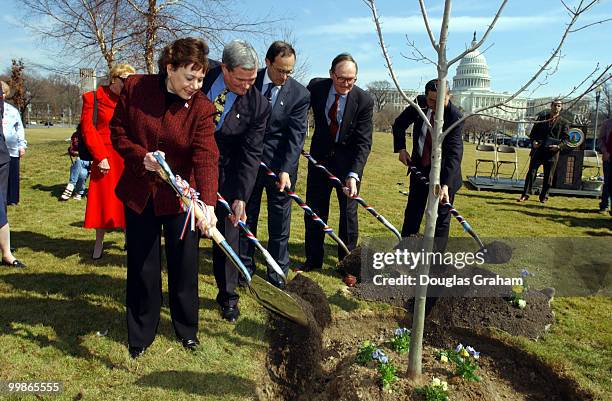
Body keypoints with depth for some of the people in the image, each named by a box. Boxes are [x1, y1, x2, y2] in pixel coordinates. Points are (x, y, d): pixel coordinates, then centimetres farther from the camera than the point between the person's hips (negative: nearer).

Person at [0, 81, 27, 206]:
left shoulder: (12, 109, 12)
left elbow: (19, 128, 15)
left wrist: (22, 145, 9)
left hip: (12, 149, 2)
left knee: (12, 176, 5)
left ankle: (11, 199, 14)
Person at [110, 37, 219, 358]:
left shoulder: (202, 108, -12)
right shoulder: (135, 88, -7)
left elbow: (206, 158, -23)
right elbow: (118, 131, 1)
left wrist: (208, 203, -37)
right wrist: (140, 156, -18)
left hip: (181, 197, -1)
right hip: (139, 193, 2)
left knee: (184, 266, 9)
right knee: (142, 267, 12)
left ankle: (187, 329, 32)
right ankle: (140, 335, 31)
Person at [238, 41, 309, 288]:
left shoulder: (300, 94, -8)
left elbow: (296, 135, -13)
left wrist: (286, 170, -23)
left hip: (280, 164, -2)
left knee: (279, 222, 6)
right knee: (246, 216, 13)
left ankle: (277, 274, 20)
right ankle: (245, 266, 29)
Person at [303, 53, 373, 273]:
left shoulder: (364, 100, -19)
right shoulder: (316, 87, -12)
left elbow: (363, 143, -20)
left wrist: (353, 175, -30)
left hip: (348, 160, -2)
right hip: (320, 155, 3)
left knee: (349, 212, 3)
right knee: (314, 209, 9)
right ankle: (313, 259, 24)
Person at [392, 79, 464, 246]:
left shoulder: (455, 117, -24)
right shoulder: (419, 103, -11)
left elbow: (454, 154, -31)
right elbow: (399, 124, 6)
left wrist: (445, 184, -40)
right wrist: (400, 148, -5)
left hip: (444, 170, -4)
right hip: (420, 166, 5)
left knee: (441, 217, 1)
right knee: (412, 211, 17)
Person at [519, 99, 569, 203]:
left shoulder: (563, 122, 5)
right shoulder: (542, 117, 9)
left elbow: (565, 139, 4)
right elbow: (533, 131, 12)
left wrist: (558, 146, -15)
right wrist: (533, 141, -7)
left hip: (552, 152, -1)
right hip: (538, 150, 1)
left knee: (548, 176, 4)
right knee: (531, 172, -1)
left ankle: (544, 196, 16)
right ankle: (525, 194, 5)